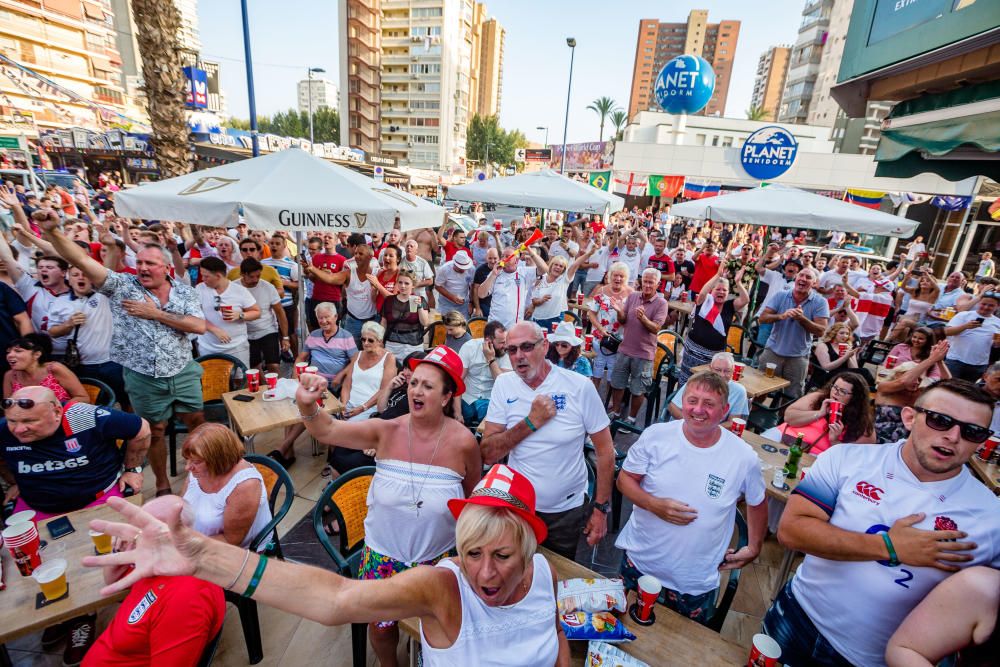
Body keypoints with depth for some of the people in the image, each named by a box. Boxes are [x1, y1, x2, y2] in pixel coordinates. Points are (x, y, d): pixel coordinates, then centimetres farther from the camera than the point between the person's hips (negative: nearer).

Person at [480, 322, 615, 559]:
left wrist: (601, 508, -7)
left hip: (567, 510, -1)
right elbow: (488, 454, -13)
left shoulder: (580, 386, -15)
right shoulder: (503, 384, -10)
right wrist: (532, 422, -24)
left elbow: (605, 450, -7)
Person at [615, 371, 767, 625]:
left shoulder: (744, 458, -14)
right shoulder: (656, 435, -16)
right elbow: (625, 479, -7)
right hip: (639, 562, 1)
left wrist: (754, 548, 8)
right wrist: (655, 505, -23)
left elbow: (756, 503, 6)